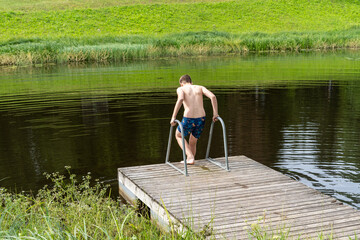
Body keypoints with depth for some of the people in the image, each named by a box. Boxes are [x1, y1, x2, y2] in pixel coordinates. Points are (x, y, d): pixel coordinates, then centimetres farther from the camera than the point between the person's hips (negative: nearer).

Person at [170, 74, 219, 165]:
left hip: (188, 120, -3)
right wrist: (215, 113, 2)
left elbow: (180, 99, -15)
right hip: (201, 119, 3)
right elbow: (213, 96, 0)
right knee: (192, 142, 28)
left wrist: (173, 117, -13)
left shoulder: (180, 89, 9)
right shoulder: (200, 88, 17)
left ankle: (190, 157, 11)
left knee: (178, 136, 27)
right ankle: (188, 161, 37)